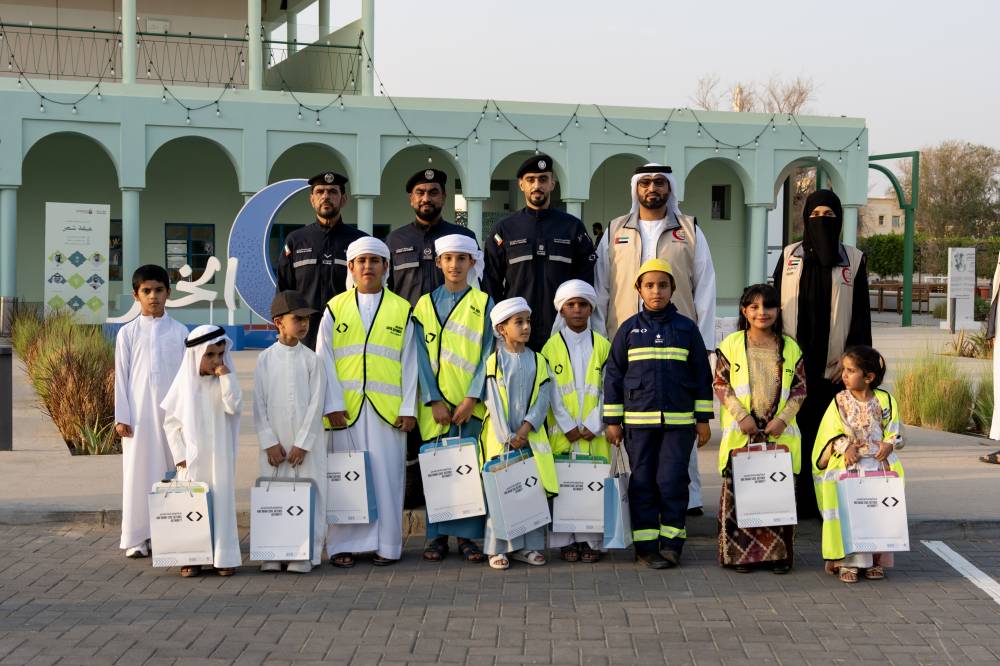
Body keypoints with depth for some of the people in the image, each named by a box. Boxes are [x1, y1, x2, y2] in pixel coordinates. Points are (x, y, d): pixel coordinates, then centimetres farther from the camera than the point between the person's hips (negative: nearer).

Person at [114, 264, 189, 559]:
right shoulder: (128, 333, 4)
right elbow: (122, 377, 3)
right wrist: (121, 418, -2)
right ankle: (137, 538, 6)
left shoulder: (179, 332, 4)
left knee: (172, 470, 2)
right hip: (139, 414, 0)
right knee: (139, 471, 1)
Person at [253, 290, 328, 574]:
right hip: (274, 444, 1)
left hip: (306, 444, -1)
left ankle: (303, 556, 5)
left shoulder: (311, 359, -1)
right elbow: (259, 404, 1)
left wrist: (302, 444, -10)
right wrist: (270, 443, -6)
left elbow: (316, 404, -5)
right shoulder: (265, 359, 2)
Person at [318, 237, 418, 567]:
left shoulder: (401, 310, 8)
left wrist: (408, 409, -1)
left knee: (386, 476, 0)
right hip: (345, 409, 0)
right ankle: (343, 545, 9)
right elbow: (325, 360, 4)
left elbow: (409, 363, 6)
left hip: (387, 410, 0)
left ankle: (386, 545, 8)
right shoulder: (335, 308, 8)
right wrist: (333, 404, -5)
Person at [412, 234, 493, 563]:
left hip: (472, 404, 0)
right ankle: (437, 535, 9)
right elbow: (422, 356, 2)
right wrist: (434, 401, -8)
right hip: (437, 405, 1)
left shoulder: (484, 304, 5)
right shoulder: (426, 304, 7)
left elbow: (488, 354, -1)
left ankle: (467, 535, 8)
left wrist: (472, 399, -11)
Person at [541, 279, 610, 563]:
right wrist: (569, 427, -9)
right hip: (562, 431, -1)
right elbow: (552, 392, -2)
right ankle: (565, 541, 9)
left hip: (594, 431, 1)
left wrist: (592, 426, -8)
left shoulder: (603, 346, 6)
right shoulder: (552, 346, 3)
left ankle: (591, 540, 9)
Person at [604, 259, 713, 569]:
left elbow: (702, 374, 8)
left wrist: (703, 418, 5)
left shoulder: (686, 328, 5)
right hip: (638, 420, 1)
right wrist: (613, 420, 3)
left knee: (673, 481, -4)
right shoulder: (629, 329, 5)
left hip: (679, 421, 0)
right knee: (643, 483, 3)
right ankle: (645, 545, 10)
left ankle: (671, 542, 8)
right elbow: (613, 374, 7)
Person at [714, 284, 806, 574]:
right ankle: (740, 552, 8)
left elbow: (800, 388, 7)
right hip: (741, 433, -1)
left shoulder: (790, 348, 7)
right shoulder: (732, 344, 1)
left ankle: (778, 553, 11)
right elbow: (721, 384, 0)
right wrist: (741, 416, -10)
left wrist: (783, 418, -7)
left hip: (780, 432, 2)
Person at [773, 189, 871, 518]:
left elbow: (861, 314, 5)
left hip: (832, 364, -1)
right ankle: (790, 500, 4)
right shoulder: (789, 256, 10)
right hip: (793, 363, 1)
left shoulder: (853, 260, 7)